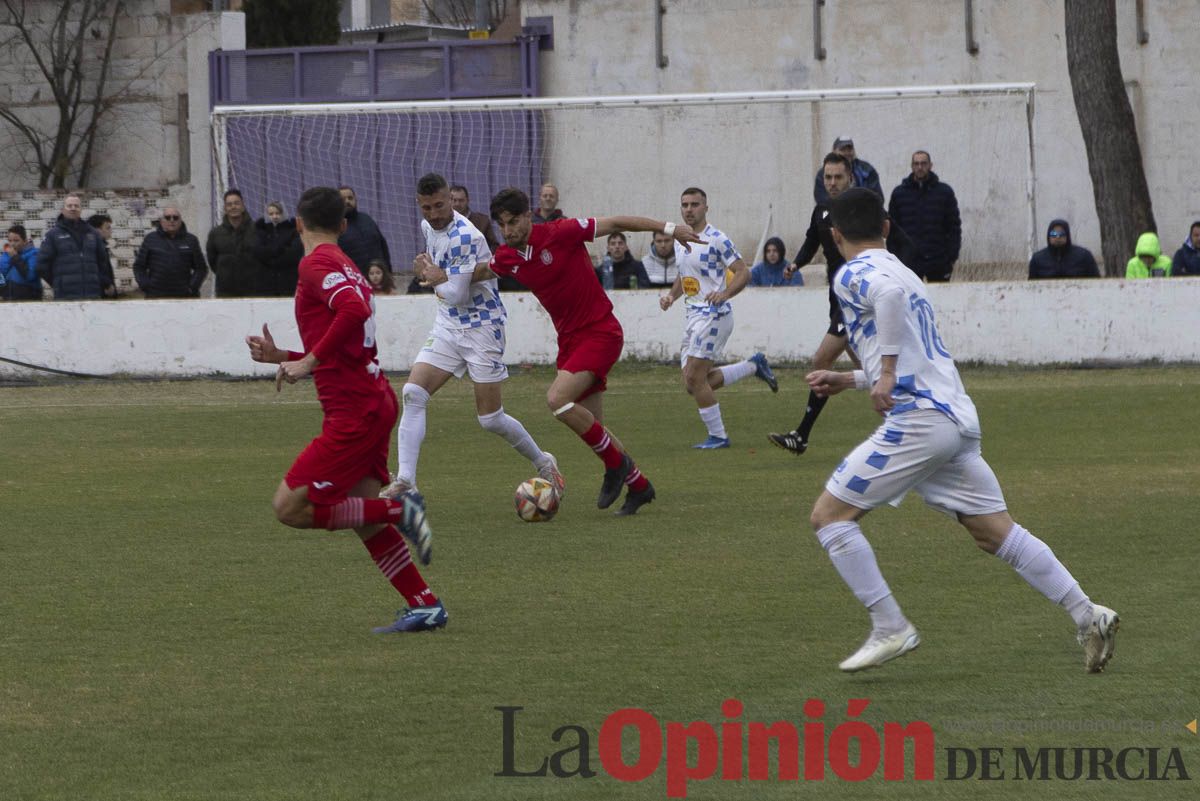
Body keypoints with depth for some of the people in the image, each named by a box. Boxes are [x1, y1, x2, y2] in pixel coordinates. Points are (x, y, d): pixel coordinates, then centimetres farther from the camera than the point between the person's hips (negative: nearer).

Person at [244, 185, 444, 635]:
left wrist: (308, 362, -23)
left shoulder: (317, 263, -9)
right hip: (372, 401, 10)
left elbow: (354, 310, -30)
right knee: (366, 520, 14)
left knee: (290, 508, -8)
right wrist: (282, 357, 22)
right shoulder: (345, 267, 21)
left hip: (353, 412, -10)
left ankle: (398, 511, -9)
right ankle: (425, 607, 12)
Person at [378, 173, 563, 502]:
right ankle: (405, 481, -15)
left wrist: (429, 276, -8)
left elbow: (457, 296, -23)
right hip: (447, 326, 7)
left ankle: (543, 464, 22)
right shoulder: (428, 227, 5)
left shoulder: (465, 237, -24)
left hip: (481, 326, -7)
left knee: (490, 419, -2)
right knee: (413, 394, -12)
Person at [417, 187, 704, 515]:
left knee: (558, 399, -24)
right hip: (569, 339, 7)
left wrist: (668, 228, -15)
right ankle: (638, 485, 26)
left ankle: (616, 463, -6)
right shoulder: (507, 257, 2)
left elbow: (616, 223, -12)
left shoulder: (560, 233, -17)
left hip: (599, 332, -7)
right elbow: (484, 272, 24)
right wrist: (446, 277, 7)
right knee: (591, 426, 8)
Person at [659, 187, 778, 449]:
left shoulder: (716, 240, -11)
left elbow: (743, 273, -13)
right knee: (693, 383, 7)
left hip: (714, 314, -9)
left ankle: (717, 435, 2)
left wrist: (724, 293, -30)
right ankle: (753, 366, 25)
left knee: (695, 378, -12)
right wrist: (671, 295, 7)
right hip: (693, 316, 9)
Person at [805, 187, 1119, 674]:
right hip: (958, 419, 9)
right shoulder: (902, 273, 26)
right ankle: (1088, 617, 3)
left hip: (918, 420, -9)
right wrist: (848, 380, 36)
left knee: (829, 515, -1)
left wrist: (886, 373, -24)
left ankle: (890, 629, -6)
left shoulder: (853, 274, -1)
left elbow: (889, 295, -27)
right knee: (996, 531, 11)